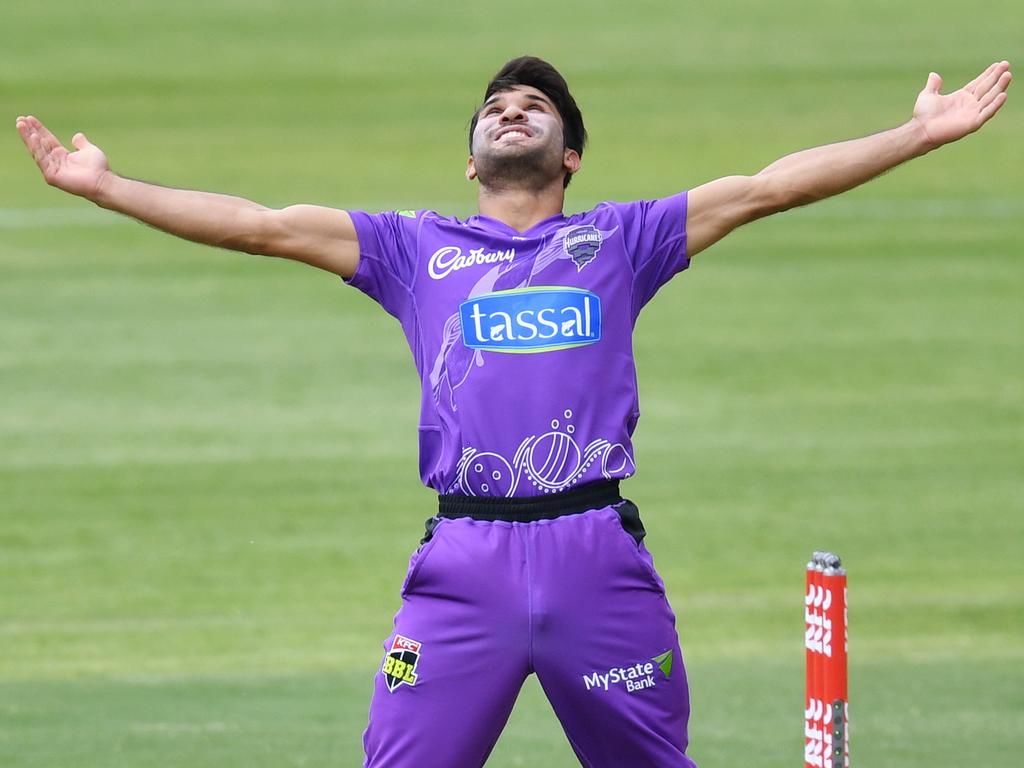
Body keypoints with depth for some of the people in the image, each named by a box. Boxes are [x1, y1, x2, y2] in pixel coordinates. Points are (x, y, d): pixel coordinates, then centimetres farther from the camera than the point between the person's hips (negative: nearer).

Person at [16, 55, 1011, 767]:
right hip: (463, 564, 0)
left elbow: (766, 188, 10)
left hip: (600, 561, 0)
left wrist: (921, 134, 3)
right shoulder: (416, 249, 17)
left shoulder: (620, 239, 15)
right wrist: (105, 187, 5)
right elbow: (264, 226, 12)